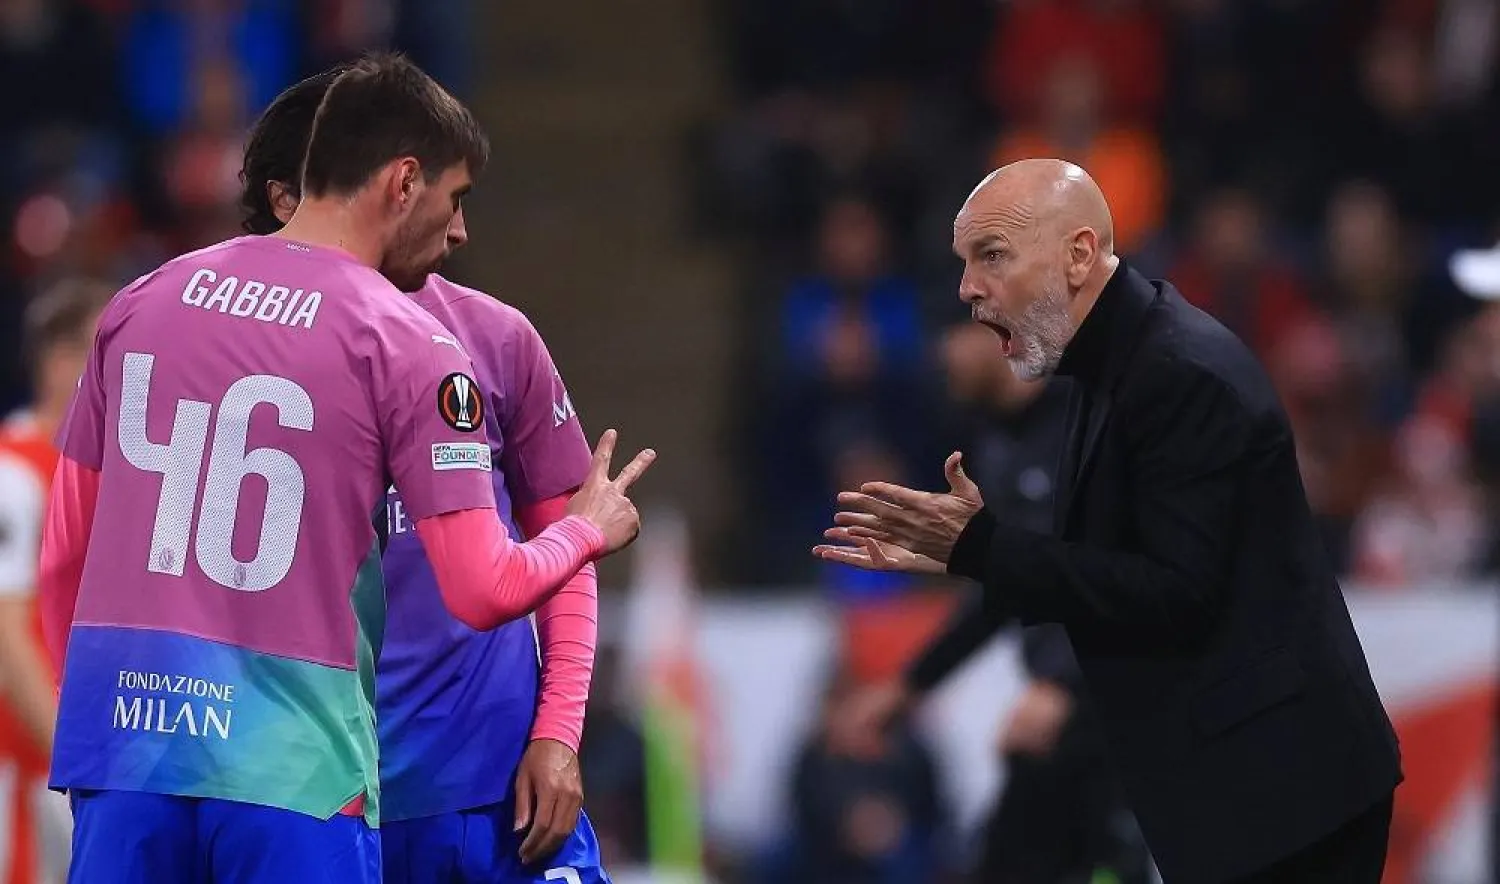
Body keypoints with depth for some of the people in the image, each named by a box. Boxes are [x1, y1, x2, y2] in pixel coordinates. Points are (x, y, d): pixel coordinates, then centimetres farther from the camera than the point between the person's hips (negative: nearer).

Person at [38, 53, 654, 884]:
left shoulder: (141, 303, 11)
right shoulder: (404, 344, -4)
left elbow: (63, 559, 15)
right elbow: (483, 593, -5)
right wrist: (589, 531, 15)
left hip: (117, 741, 5)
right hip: (291, 760, -4)